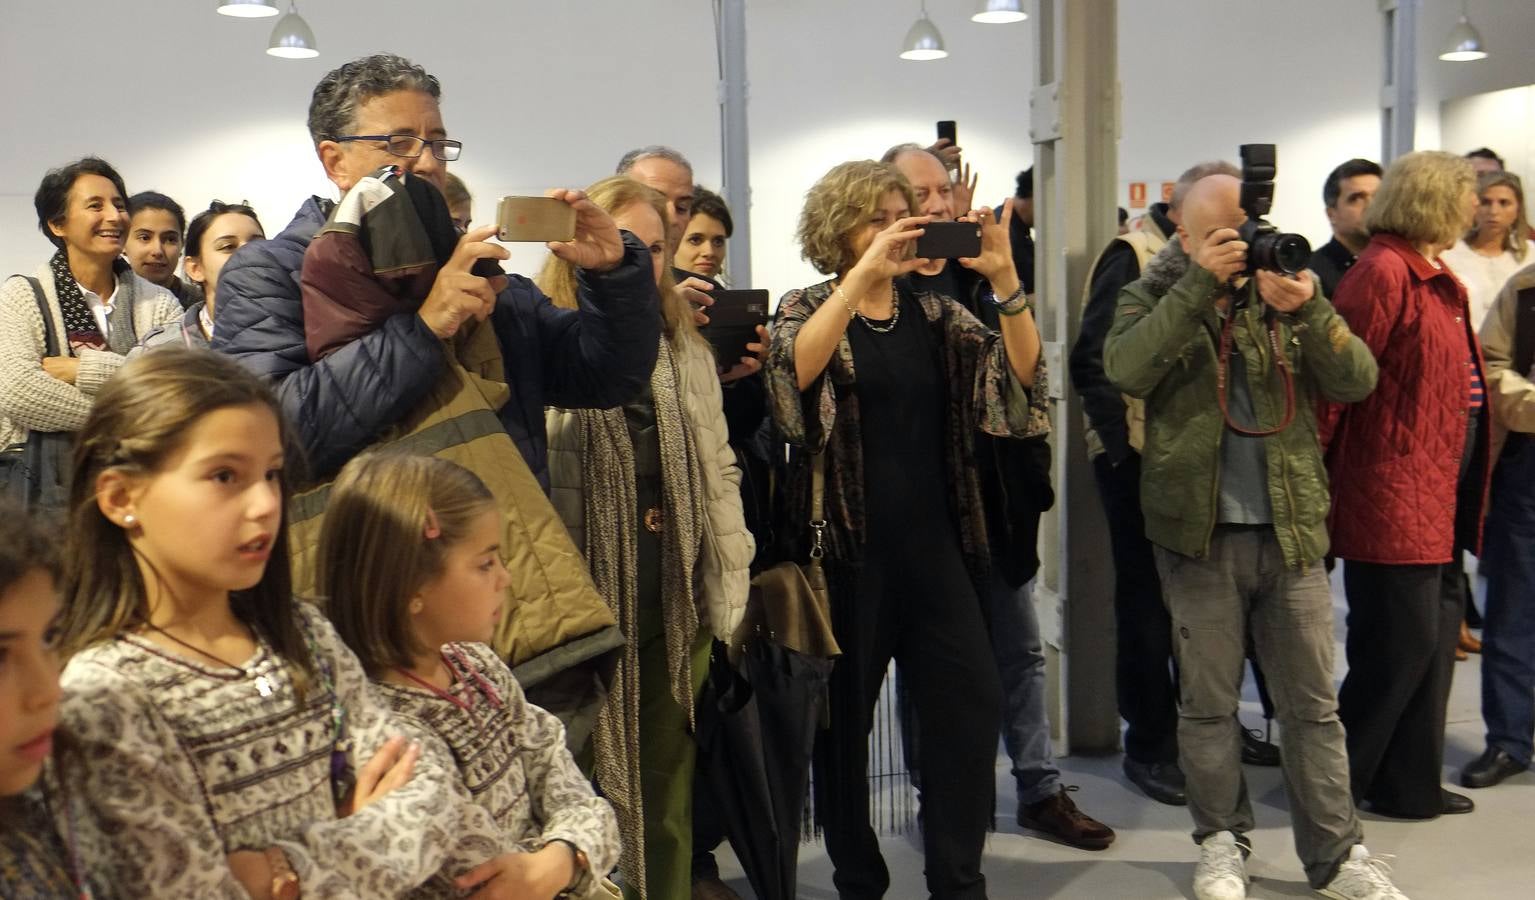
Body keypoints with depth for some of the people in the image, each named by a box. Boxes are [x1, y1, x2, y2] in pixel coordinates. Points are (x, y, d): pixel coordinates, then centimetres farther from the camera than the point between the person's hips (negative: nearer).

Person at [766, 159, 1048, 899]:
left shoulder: (935, 312, 10)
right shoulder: (808, 307, 0)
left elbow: (1022, 373, -3)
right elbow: (794, 371, -23)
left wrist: (1004, 279, -18)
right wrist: (865, 272, -29)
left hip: (933, 540, 4)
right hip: (847, 543, -3)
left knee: (972, 701, -1)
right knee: (845, 714, 4)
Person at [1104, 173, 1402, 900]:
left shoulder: (1288, 298, 9)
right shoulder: (1153, 299, 3)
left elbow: (1357, 381, -4)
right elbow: (1127, 370, -18)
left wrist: (1310, 310, -20)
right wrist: (1200, 285, -22)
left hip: (1292, 532, 2)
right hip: (1199, 533, -2)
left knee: (1313, 704, 9)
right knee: (1208, 703, 8)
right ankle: (1222, 841, 24)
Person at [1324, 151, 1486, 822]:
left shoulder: (1437, 278, 17)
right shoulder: (1382, 272, -14)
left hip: (1439, 488, 10)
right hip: (1394, 487, -10)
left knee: (1435, 635, 14)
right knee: (1401, 644, -5)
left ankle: (1411, 786, 25)